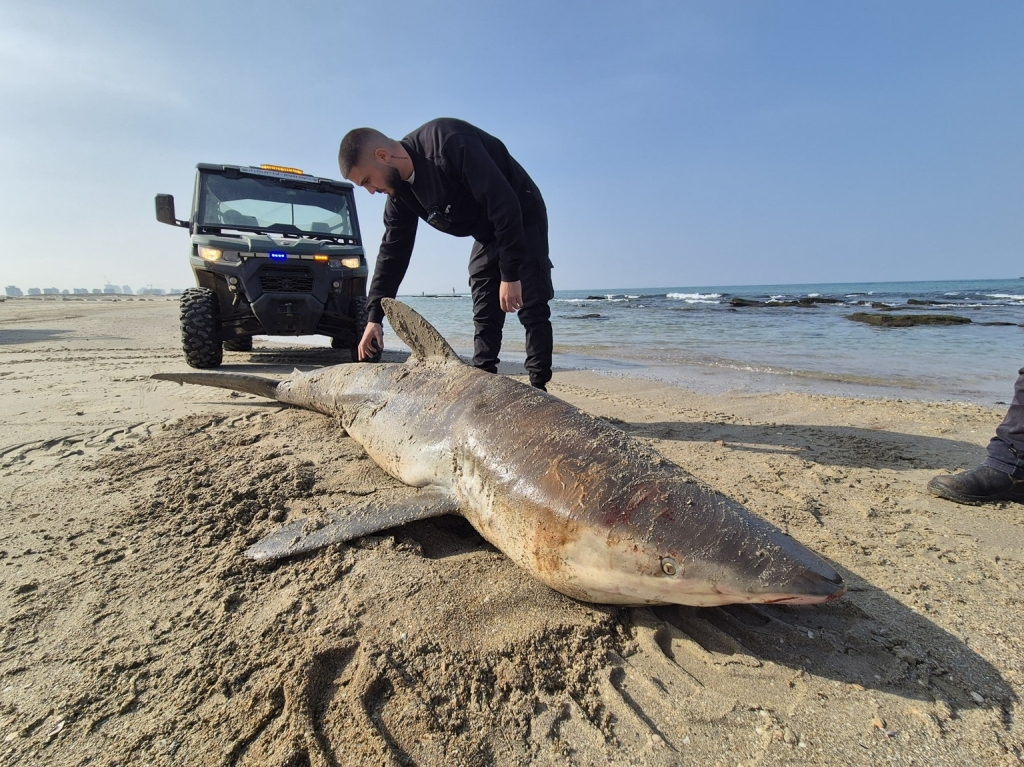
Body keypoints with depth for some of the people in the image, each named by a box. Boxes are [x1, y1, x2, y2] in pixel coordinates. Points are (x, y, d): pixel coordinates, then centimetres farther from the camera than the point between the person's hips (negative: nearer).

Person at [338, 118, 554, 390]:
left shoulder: (449, 143, -30)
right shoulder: (400, 193, -5)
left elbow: (504, 204, -33)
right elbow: (392, 252, 0)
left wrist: (510, 274, -31)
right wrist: (374, 316, -4)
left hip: (522, 221, -7)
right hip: (486, 235, 8)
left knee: (532, 308, -12)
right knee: (484, 315, 4)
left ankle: (538, 391, -9)